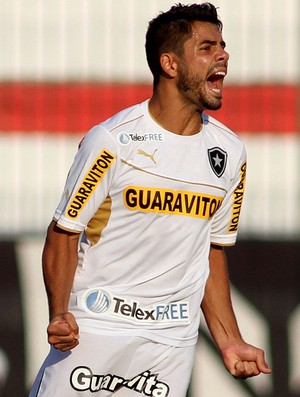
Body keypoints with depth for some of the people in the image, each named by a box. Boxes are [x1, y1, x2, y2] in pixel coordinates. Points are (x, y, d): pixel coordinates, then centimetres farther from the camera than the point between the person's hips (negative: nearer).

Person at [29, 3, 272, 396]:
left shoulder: (230, 152, 7)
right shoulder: (112, 141, -10)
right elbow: (64, 233, -7)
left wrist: (229, 341, 10)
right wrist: (59, 316, -20)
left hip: (174, 339, 4)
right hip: (95, 327, -4)